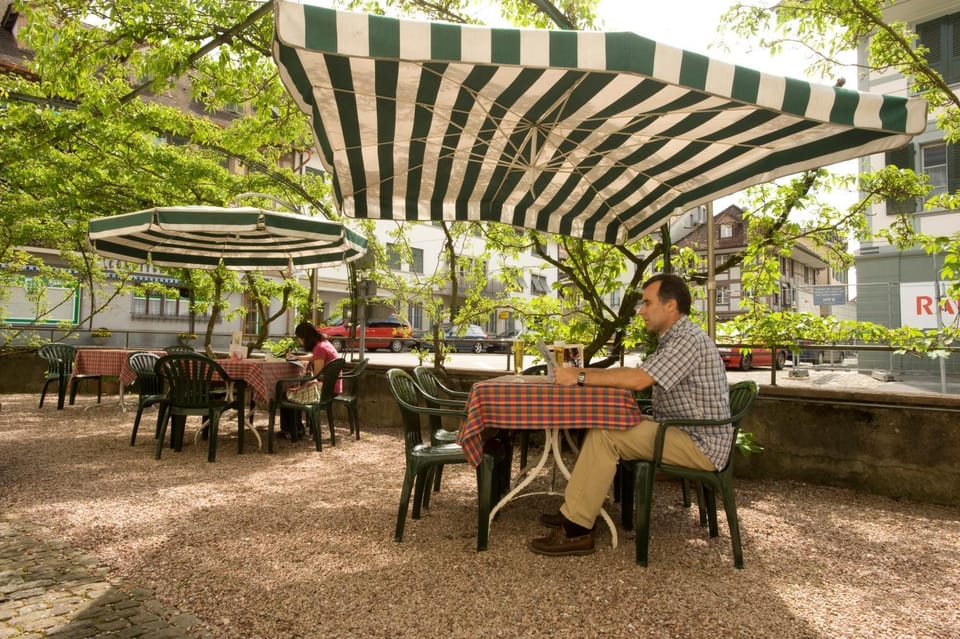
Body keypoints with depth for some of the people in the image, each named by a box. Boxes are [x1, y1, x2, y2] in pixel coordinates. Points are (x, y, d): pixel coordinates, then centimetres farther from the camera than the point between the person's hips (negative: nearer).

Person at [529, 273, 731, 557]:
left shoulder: (689, 340, -18)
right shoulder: (675, 339, 16)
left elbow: (637, 379, -28)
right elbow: (635, 372, 18)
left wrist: (581, 378, -21)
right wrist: (587, 371, 5)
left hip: (700, 445, -10)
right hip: (680, 431, 10)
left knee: (604, 435, -20)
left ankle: (576, 530, -15)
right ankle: (576, 510, 6)